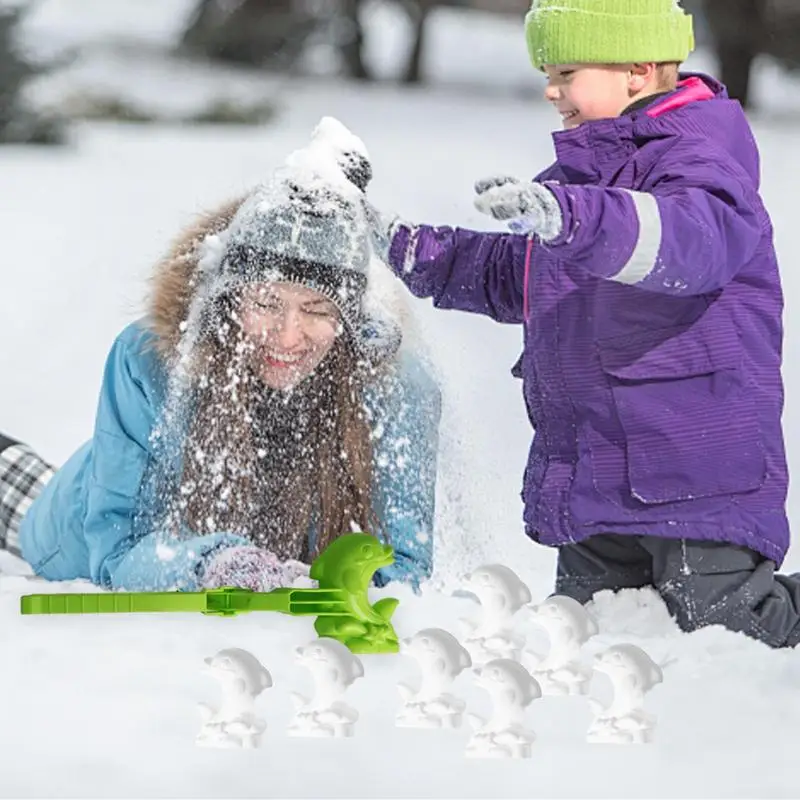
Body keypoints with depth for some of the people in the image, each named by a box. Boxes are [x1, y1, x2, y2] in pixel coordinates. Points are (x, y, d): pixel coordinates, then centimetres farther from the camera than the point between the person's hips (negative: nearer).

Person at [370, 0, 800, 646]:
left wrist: (567, 216, -51)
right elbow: (514, 277, 30)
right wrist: (411, 252, 22)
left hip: (700, 465, -9)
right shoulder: (583, 169, 15)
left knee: (718, 629, -11)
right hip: (590, 473, 9)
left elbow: (696, 238, -37)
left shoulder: (698, 157, -12)